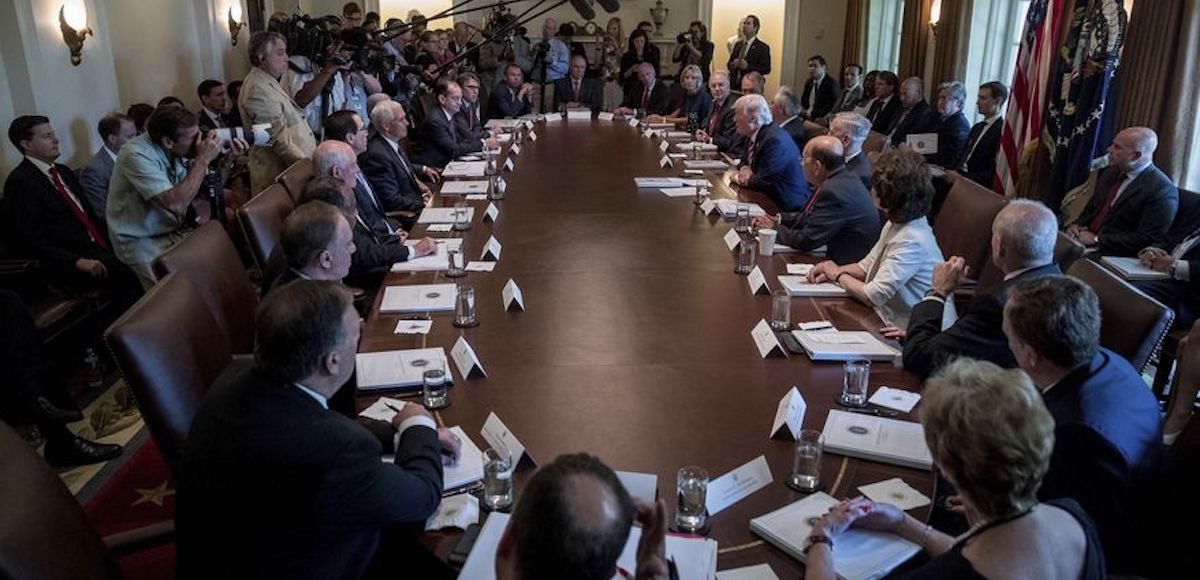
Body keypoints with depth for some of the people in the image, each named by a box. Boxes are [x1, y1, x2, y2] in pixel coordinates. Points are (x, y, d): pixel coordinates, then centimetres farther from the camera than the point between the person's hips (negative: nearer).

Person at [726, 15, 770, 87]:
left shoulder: (763, 47, -3)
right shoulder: (738, 45, 15)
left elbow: (766, 69, -10)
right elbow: (729, 65, 17)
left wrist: (748, 66, -20)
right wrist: (733, 64, -6)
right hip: (734, 84, 5)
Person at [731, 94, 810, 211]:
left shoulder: (775, 140, -22)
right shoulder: (752, 135, 4)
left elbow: (764, 182, -24)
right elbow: (745, 161, 18)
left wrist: (743, 178, -7)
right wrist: (745, 169, -4)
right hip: (767, 198, 8)